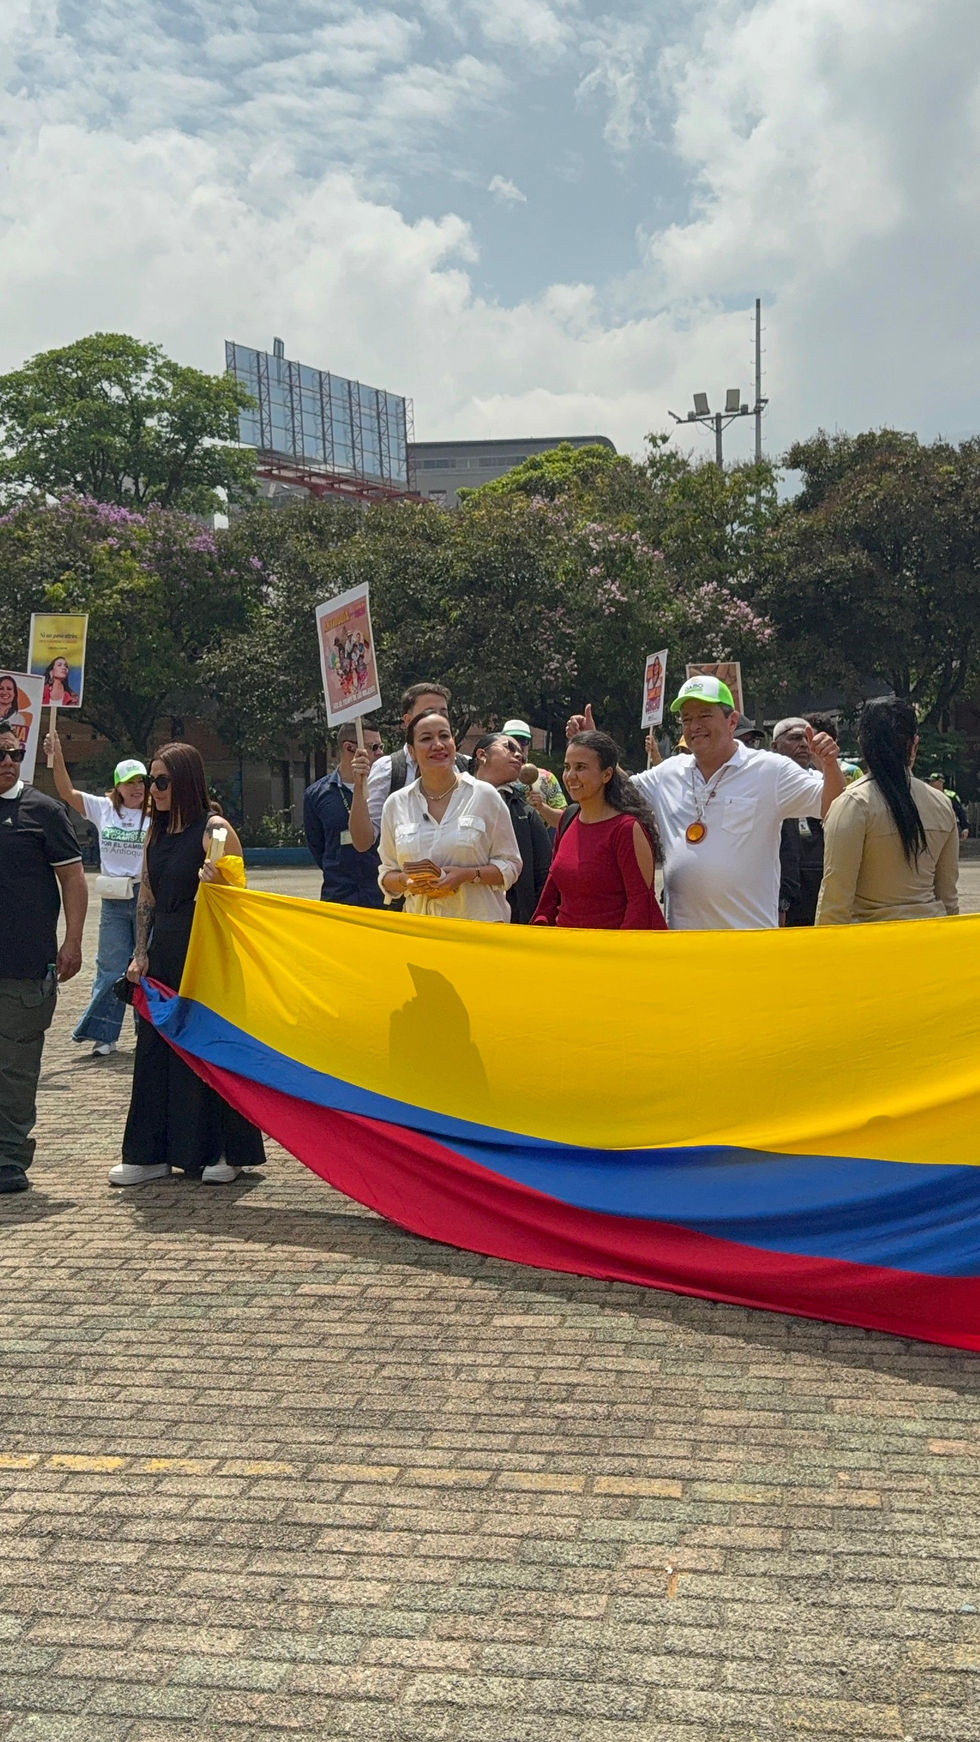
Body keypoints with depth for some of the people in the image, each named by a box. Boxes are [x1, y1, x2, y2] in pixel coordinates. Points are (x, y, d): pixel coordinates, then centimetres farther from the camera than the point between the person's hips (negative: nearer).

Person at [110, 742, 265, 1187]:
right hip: (162, 950, 7)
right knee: (155, 1046, 8)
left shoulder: (214, 829, -9)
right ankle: (149, 1153, 17)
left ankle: (224, 1152, 12)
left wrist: (213, 882, -31)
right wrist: (140, 953, 8)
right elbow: (146, 896, 15)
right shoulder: (157, 832, 12)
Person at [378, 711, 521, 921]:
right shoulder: (395, 804, 8)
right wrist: (405, 881, -9)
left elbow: (510, 866, 3)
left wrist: (467, 875, -13)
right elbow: (386, 875, 13)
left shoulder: (484, 795, 2)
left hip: (481, 920, -1)